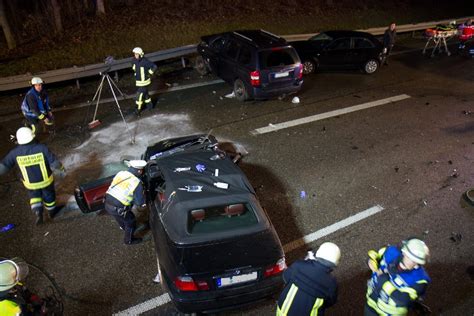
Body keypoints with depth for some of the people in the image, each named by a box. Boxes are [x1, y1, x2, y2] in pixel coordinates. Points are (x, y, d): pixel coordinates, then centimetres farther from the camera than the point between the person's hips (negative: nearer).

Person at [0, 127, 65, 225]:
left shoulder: (15, 152, -20)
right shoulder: (42, 148, -26)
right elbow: (54, 162, -20)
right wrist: (61, 170, -2)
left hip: (30, 183, 1)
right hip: (46, 179, -1)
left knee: (34, 195, 30)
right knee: (48, 195, 25)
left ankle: (38, 212, 11)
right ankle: (51, 211, 46)